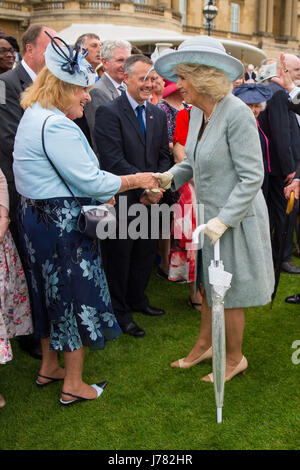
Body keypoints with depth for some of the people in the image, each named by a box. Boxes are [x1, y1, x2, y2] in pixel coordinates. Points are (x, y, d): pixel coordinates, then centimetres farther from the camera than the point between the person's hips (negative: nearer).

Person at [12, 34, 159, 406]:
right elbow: (91, 181, -22)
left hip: (39, 218, 10)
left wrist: (99, 194, 10)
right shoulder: (56, 125, -22)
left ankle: (49, 366, 37)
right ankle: (73, 385, 17)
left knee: (53, 292, 21)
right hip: (62, 225, -10)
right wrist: (136, 180, -9)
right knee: (76, 295, 3)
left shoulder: (34, 117, 12)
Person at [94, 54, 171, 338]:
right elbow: (113, 161, -18)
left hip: (151, 199, 6)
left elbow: (164, 156, 12)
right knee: (121, 256, 6)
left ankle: (137, 298, 38)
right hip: (123, 200, -6)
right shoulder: (109, 112, -11)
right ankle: (120, 311, 23)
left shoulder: (158, 115, 11)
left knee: (146, 252, 16)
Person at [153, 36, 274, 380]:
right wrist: (173, 175, -1)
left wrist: (224, 219, -25)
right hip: (210, 213, 8)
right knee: (207, 286, 21)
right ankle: (204, 345, 41)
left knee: (227, 294, 8)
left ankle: (235, 358, 30)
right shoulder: (196, 112, 3)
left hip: (236, 217, -8)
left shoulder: (237, 114, -22)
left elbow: (252, 176, -22)